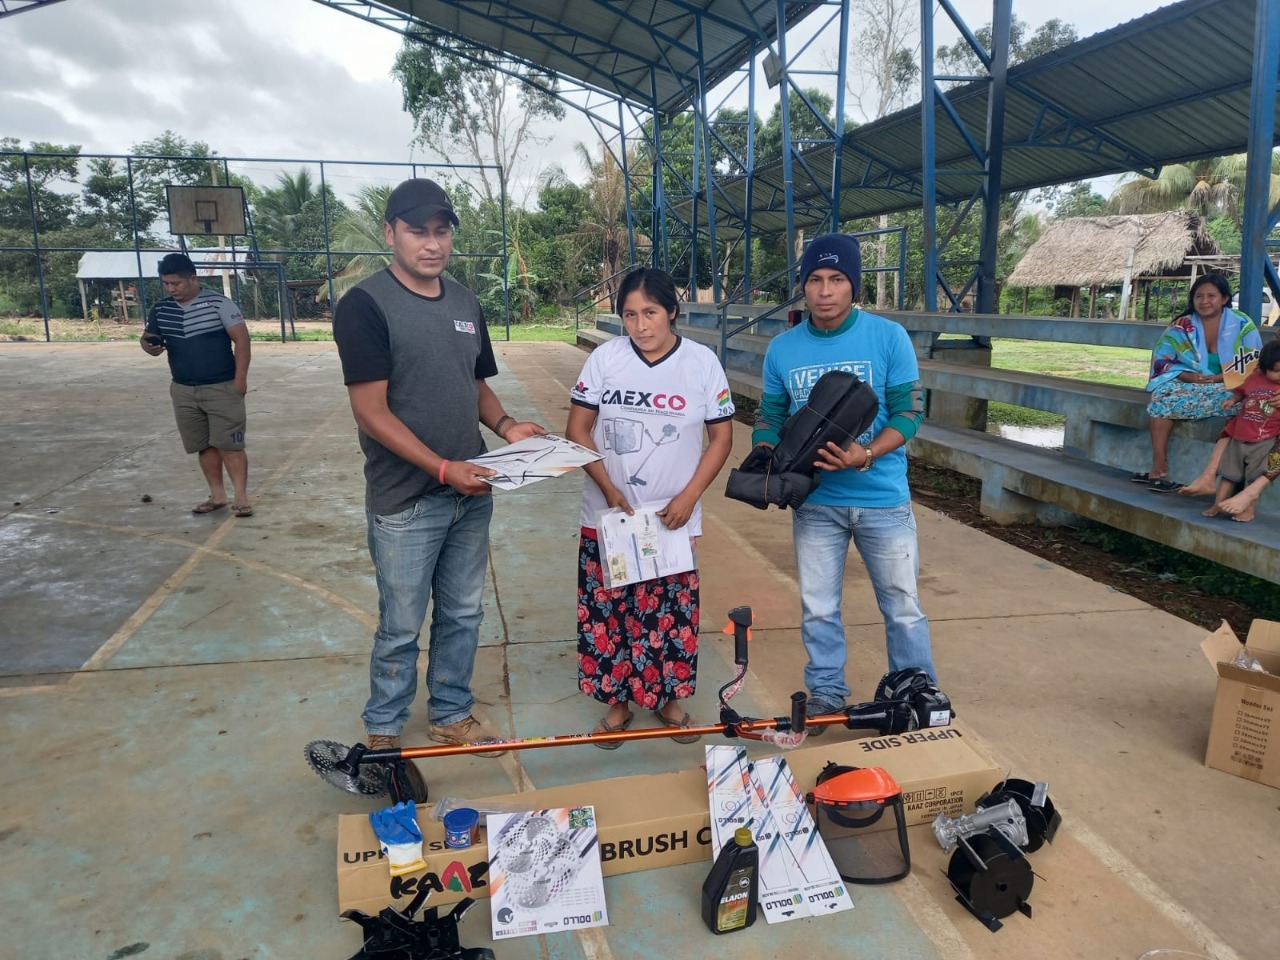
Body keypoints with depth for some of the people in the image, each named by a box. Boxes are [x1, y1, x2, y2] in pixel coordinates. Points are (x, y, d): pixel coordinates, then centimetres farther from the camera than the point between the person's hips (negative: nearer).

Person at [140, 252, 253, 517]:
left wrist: (240, 378, -15)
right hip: (183, 391, 5)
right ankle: (217, 495, 20)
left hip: (222, 388, -5)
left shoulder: (218, 303, -9)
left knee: (229, 444, -5)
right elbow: (148, 339, 13)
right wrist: (149, 346, -13)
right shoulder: (160, 310, 5)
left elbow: (241, 339, -10)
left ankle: (241, 497, 0)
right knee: (204, 446, 10)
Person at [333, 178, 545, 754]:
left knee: (463, 614, 17)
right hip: (405, 502, -6)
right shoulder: (365, 306, -11)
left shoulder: (465, 303, 10)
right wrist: (443, 468, -22)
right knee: (401, 626, 7)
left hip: (470, 493, 6)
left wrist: (505, 425, -2)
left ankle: (451, 715, 35)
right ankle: (382, 731, 28)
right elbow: (372, 411, -16)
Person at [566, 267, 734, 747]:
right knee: (607, 611, 7)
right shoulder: (605, 358, -3)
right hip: (607, 515, 1)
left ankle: (668, 698, 30)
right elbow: (577, 429, -1)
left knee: (672, 613, 8)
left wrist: (689, 496, -10)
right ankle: (617, 701, 26)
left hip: (673, 518, 0)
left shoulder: (703, 362, -4)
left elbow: (721, 437, 1)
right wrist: (608, 488, -12)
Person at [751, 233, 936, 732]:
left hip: (882, 498, -2)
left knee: (903, 607, 10)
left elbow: (910, 412, -9)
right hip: (814, 501, 3)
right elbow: (770, 417, 8)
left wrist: (863, 456, -25)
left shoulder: (889, 337, -8)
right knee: (818, 608, 14)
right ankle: (825, 693, 33)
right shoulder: (781, 349, 0)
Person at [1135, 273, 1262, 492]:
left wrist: (1221, 378, -20)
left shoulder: (1243, 325, -1)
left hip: (1229, 389, -1)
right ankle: (1159, 468, -31)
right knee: (1162, 397, -31)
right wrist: (1187, 376, -18)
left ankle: (1209, 476, -43)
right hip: (1188, 385, 1)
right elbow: (1161, 361, 0)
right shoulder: (1181, 327, 1)